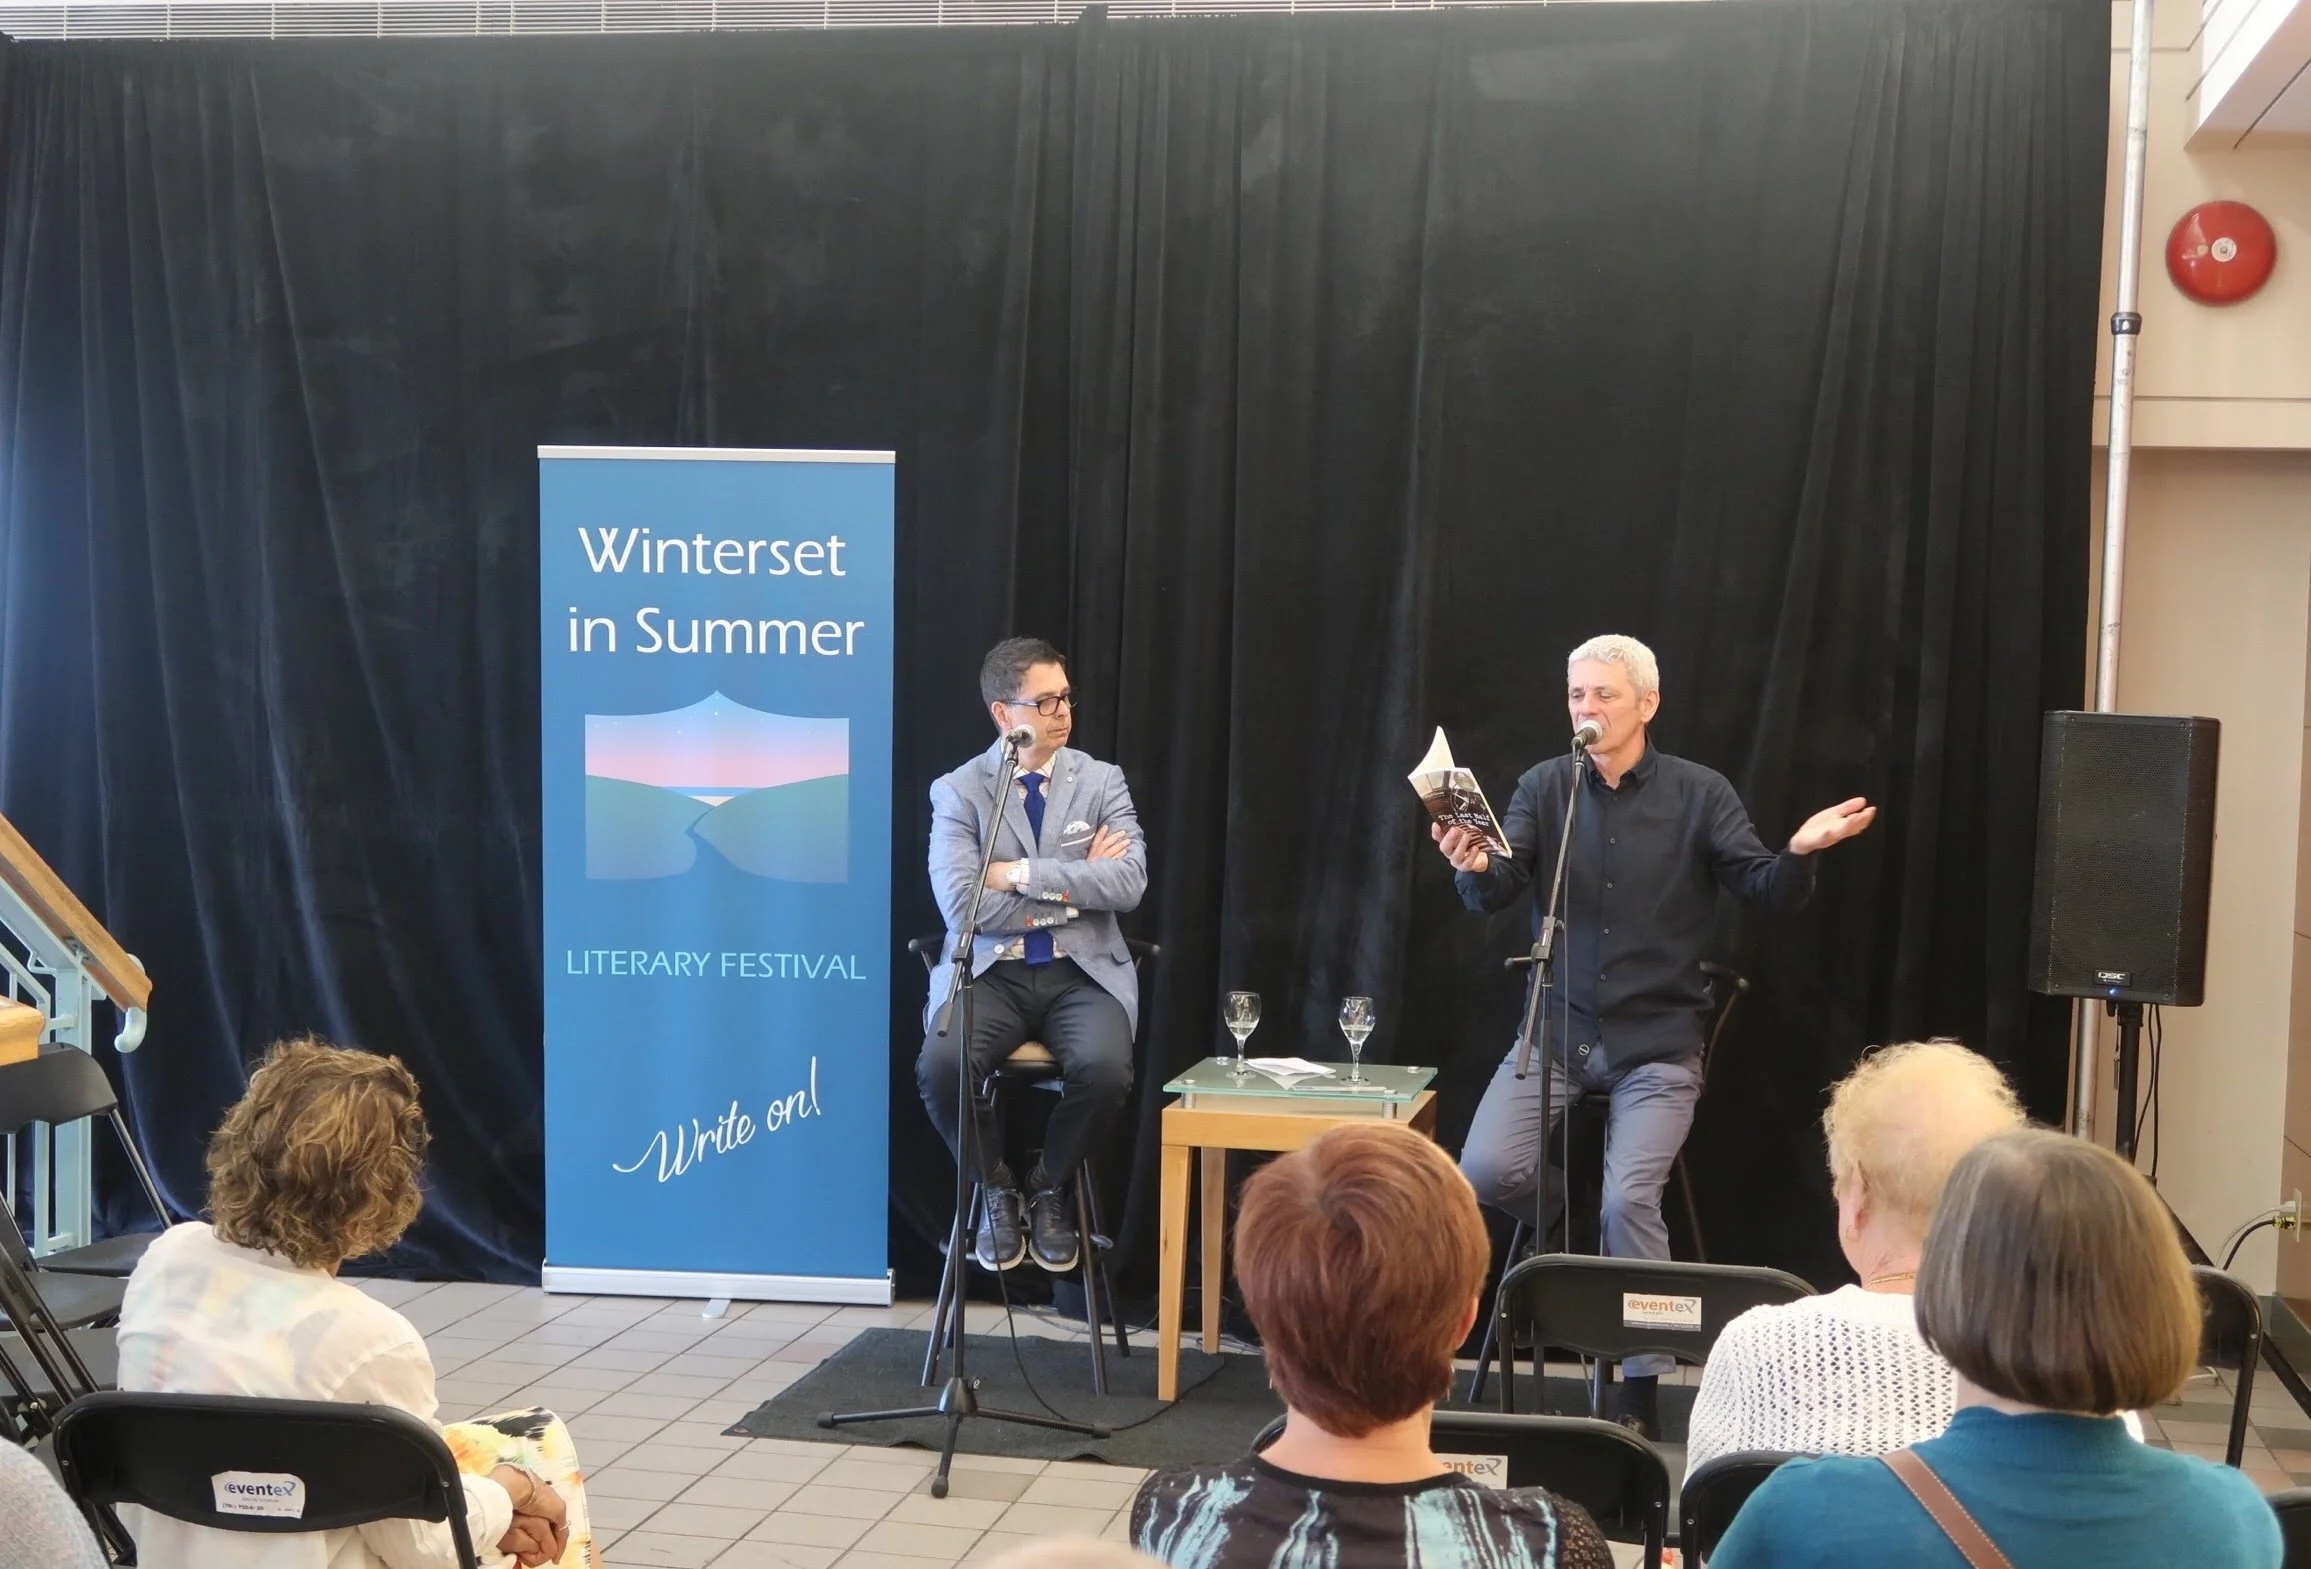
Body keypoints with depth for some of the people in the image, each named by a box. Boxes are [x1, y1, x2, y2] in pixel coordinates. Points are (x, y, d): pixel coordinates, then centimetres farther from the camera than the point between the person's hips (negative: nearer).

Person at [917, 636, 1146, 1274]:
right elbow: (963, 908, -13)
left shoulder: (1102, 781, 7)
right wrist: (1073, 885, -9)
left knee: (1105, 1069, -30)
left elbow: (1129, 882, -9)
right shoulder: (958, 791, 0)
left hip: (1082, 973, 1)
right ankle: (996, 1188, 1)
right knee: (940, 1067, -30)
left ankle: (1049, 1188, 2)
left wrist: (1023, 874, -14)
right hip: (991, 974, -1)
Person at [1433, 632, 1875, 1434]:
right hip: (1558, 1029, 2)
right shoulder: (1545, 786, 1)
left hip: (1655, 1044, -2)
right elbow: (1498, 891, -11)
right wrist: (1473, 867, -35)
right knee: (1484, 1175, -16)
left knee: (1630, 1201, -19)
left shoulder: (1699, 792, -2)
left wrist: (1799, 852, -31)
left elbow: (1767, 890, -8)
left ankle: (1641, 1393, -1)